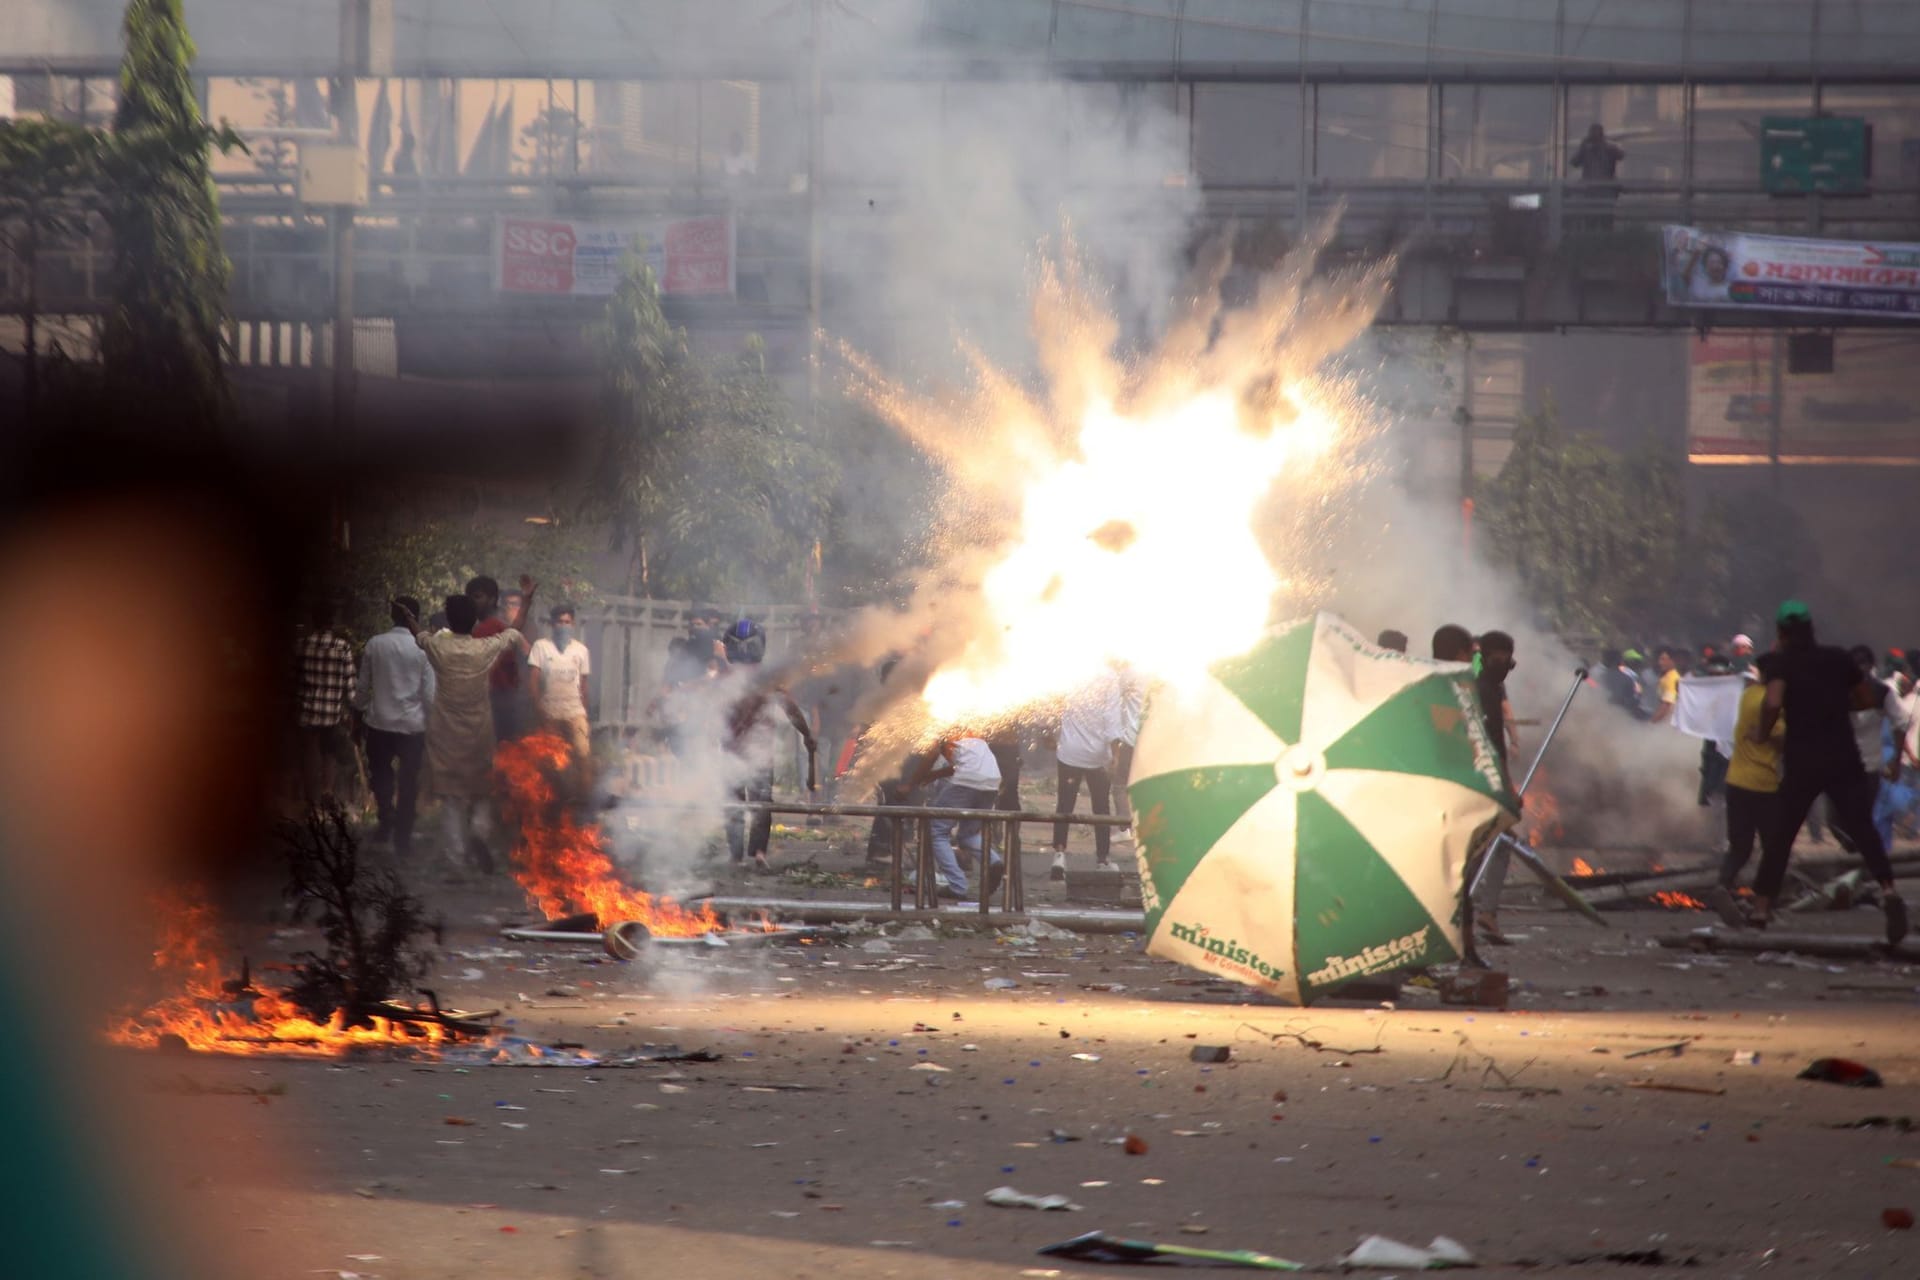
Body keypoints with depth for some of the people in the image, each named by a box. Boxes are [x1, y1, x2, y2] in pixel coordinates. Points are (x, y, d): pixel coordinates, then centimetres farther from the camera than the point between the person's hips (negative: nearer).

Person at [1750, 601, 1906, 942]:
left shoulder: (1779, 662, -2)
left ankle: (1761, 907, 13)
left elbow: (1773, 702, -20)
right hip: (1844, 759, 1)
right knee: (1861, 827, -3)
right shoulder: (1837, 658, 9)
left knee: (1781, 835, 12)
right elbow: (1868, 698, 17)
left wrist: (1762, 732, -4)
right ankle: (1888, 889, -27)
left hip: (1801, 763, -1)